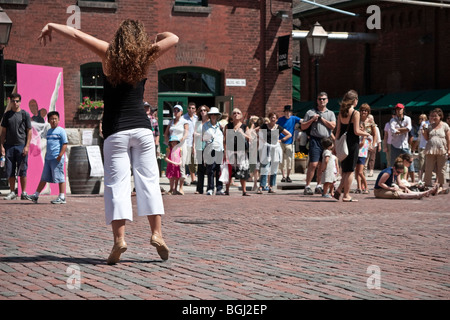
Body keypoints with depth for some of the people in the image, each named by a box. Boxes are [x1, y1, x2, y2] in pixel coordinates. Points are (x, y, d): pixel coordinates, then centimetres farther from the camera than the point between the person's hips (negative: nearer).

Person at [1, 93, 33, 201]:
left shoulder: (25, 114, 2)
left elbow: (29, 131, 1)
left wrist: (27, 146, -8)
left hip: (21, 146, -3)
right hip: (9, 146, 3)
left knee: (22, 171, -3)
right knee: (9, 170, 3)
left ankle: (24, 192, 2)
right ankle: (12, 192, 12)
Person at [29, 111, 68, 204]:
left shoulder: (61, 131, -5)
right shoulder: (49, 131, 18)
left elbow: (65, 144, -10)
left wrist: (60, 155, -19)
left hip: (57, 159, -7)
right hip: (48, 158, 7)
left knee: (59, 177, -4)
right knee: (44, 178, 11)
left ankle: (62, 197, 0)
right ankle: (36, 196, 15)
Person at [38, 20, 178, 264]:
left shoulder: (109, 54, -2)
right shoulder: (145, 58, 3)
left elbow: (77, 35, -4)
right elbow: (173, 38, 13)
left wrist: (51, 26, 9)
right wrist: (156, 39, 28)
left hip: (116, 130, -1)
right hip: (141, 128, 1)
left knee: (117, 183, -3)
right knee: (148, 179, 6)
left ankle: (119, 238, -14)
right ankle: (156, 233, -2)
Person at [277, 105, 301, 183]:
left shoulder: (293, 118, 2)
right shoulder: (281, 119, 3)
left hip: (289, 142, 0)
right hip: (281, 141, 0)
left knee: (290, 160, -3)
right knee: (282, 160, 0)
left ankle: (288, 176, 8)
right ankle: (283, 176, 6)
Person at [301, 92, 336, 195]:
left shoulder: (330, 113, 14)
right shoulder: (310, 112, 9)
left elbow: (333, 126, -2)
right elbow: (303, 127, 7)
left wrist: (321, 119, -3)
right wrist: (312, 119, -6)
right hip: (315, 140, -3)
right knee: (313, 164, -12)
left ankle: (318, 186, 15)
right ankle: (307, 187, -8)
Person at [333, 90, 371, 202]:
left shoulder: (341, 113, 7)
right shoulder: (355, 113, -11)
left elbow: (338, 130, 9)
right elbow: (356, 131, -14)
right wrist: (367, 134, 3)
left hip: (342, 142, 6)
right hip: (352, 143, -6)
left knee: (345, 170, 16)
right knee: (350, 170, 1)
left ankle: (339, 190, 3)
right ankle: (346, 195, 2)